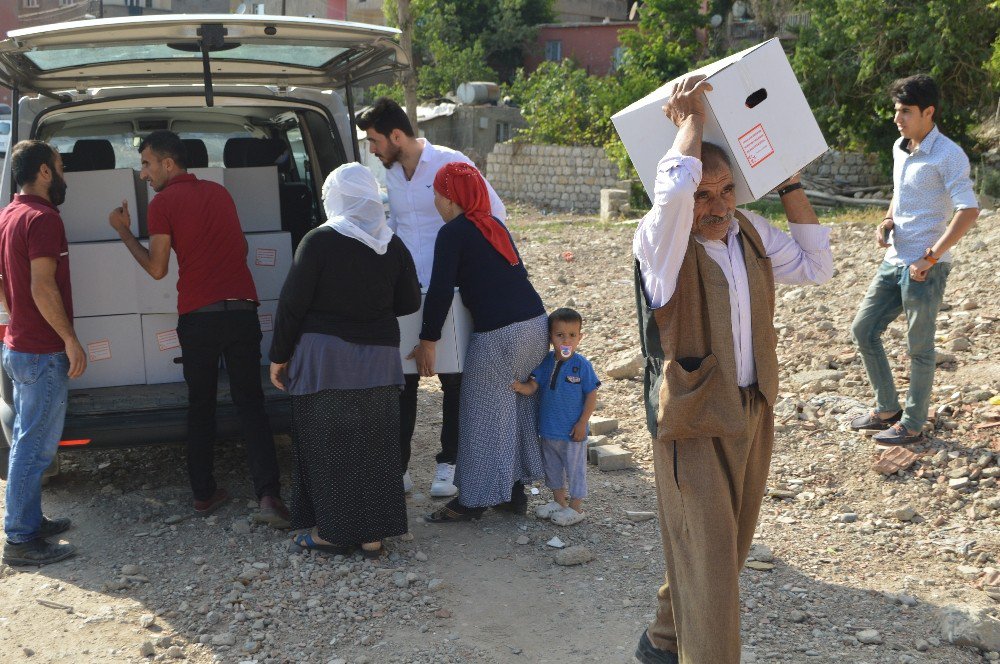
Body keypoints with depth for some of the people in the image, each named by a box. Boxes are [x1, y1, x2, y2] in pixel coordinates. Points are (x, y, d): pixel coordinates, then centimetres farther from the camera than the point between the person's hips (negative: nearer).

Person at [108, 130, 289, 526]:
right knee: (250, 403, 3)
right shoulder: (219, 193, 15)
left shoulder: (162, 204, -2)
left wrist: (124, 232, 9)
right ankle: (268, 495, -10)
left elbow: (156, 269, -1)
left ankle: (204, 494, 18)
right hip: (242, 310, 3)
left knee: (201, 406, 13)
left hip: (198, 317, -3)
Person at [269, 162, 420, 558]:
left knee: (327, 446, 7)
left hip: (324, 356, -4)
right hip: (377, 358, 4)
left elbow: (293, 303, -10)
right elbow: (409, 302, 8)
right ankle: (373, 535, 16)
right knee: (374, 446, 10)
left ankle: (333, 531, 14)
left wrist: (280, 355, -1)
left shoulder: (319, 242, -12)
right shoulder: (392, 246, 2)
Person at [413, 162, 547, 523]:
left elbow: (440, 291, -12)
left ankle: (474, 500, 12)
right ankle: (514, 490, 27)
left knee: (484, 416, 3)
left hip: (498, 333, -8)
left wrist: (428, 341, -5)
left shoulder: (453, 233, -6)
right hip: (535, 323, 8)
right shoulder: (494, 226, 18)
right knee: (518, 408, 17)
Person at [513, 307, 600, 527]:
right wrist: (520, 387, -29)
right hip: (548, 428, 5)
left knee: (575, 468, 7)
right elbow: (532, 386, -7)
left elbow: (591, 396, -10)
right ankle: (559, 501, 38)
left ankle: (575, 508, 21)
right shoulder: (546, 362, -3)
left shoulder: (581, 365, -15)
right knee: (552, 466, 20)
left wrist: (582, 423, -13)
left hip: (572, 431, -5)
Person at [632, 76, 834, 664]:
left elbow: (815, 267, 12)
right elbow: (674, 187, -39)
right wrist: (690, 119, -21)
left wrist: (790, 183, 8)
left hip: (754, 414, 7)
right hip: (694, 422, -7)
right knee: (708, 563, -5)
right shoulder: (661, 244, -18)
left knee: (727, 552, 20)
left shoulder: (750, 232, 4)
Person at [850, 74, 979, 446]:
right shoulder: (899, 148, 10)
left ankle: (912, 425, 17)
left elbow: (969, 211, -21)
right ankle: (887, 409, 26)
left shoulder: (947, 155, -15)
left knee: (919, 348, 3)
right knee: (863, 330, 11)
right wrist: (887, 222, 4)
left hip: (925, 268, -8)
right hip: (894, 261, 8)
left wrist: (930, 258, -22)